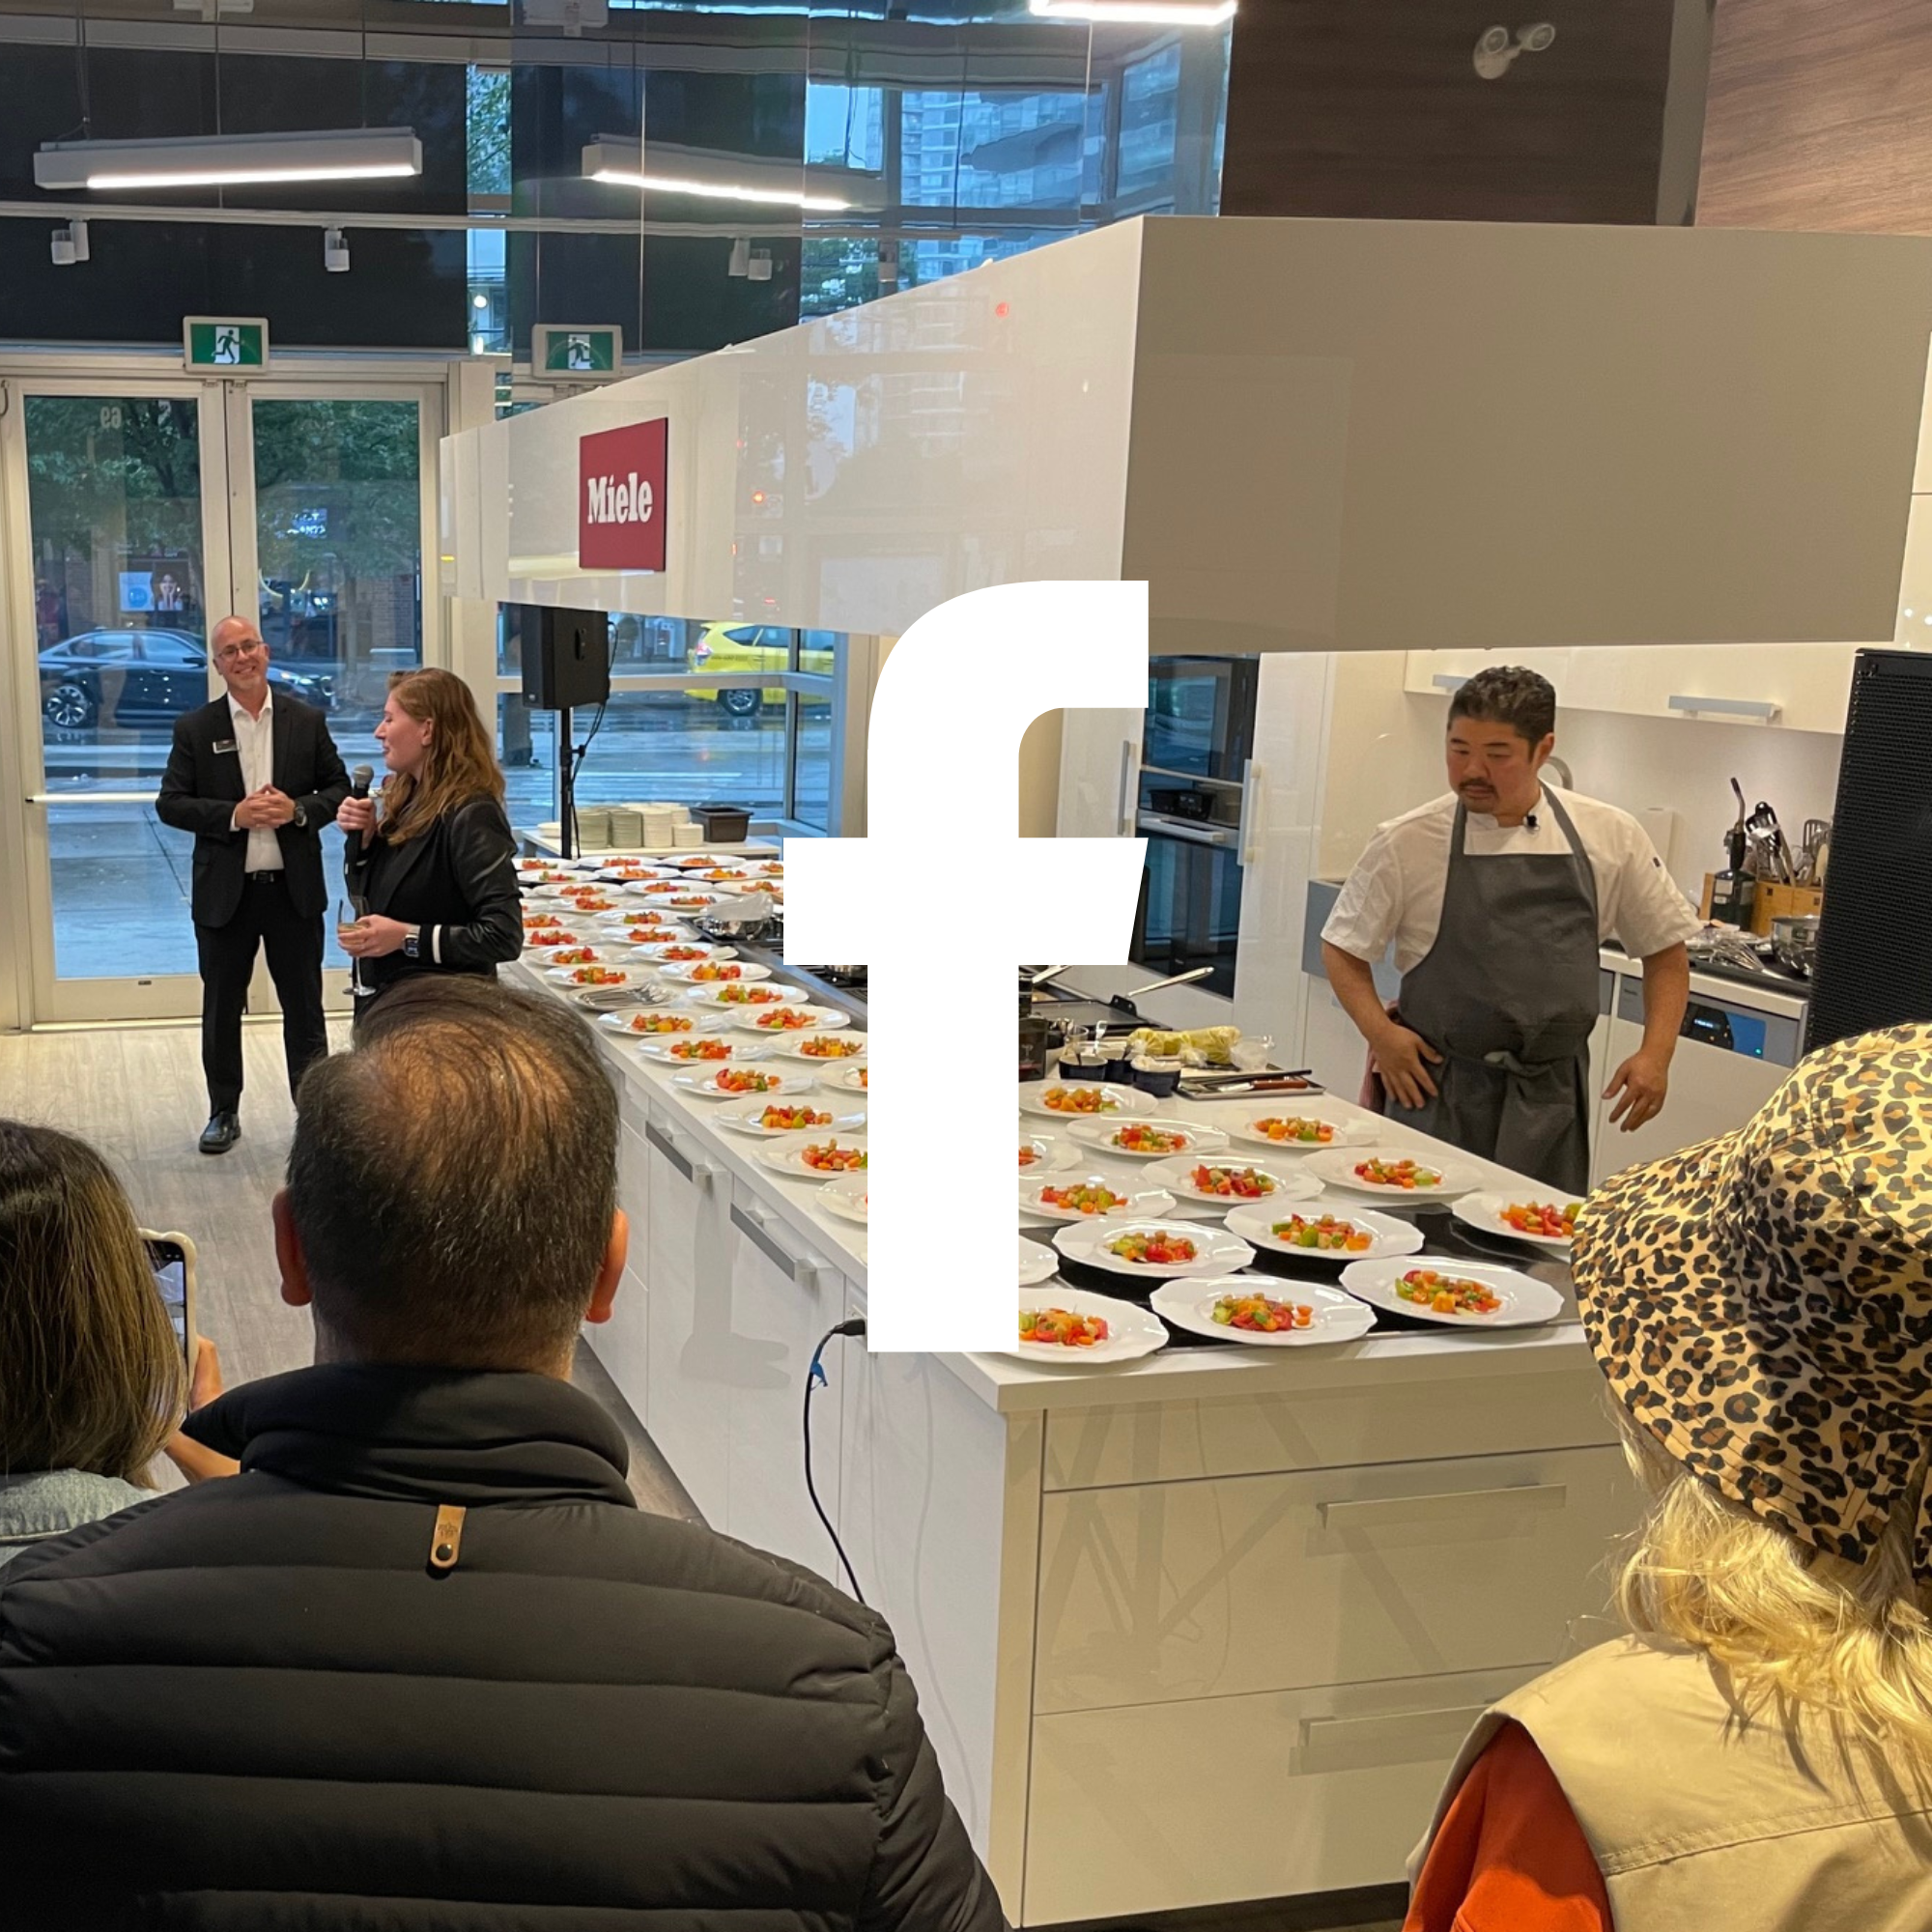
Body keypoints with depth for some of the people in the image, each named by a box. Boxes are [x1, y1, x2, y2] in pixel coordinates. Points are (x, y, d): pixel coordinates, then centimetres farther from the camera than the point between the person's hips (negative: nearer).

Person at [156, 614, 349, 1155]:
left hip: (294, 887, 0)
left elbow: (339, 789, 5)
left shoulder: (307, 721, 3)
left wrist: (298, 810, -14)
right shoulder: (195, 729, 0)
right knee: (221, 1009, 10)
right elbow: (170, 804, -2)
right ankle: (224, 1112, 24)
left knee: (304, 1008, 8)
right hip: (224, 892, 0)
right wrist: (234, 815, -16)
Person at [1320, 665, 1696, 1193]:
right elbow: (1343, 949, 5)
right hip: (1436, 1090, -1)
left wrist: (1655, 1055, -1)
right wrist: (1379, 1032, -10)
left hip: (1550, 1097, 2)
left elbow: (1665, 950, 10)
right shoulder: (1408, 843, -4)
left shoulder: (1610, 838, 0)